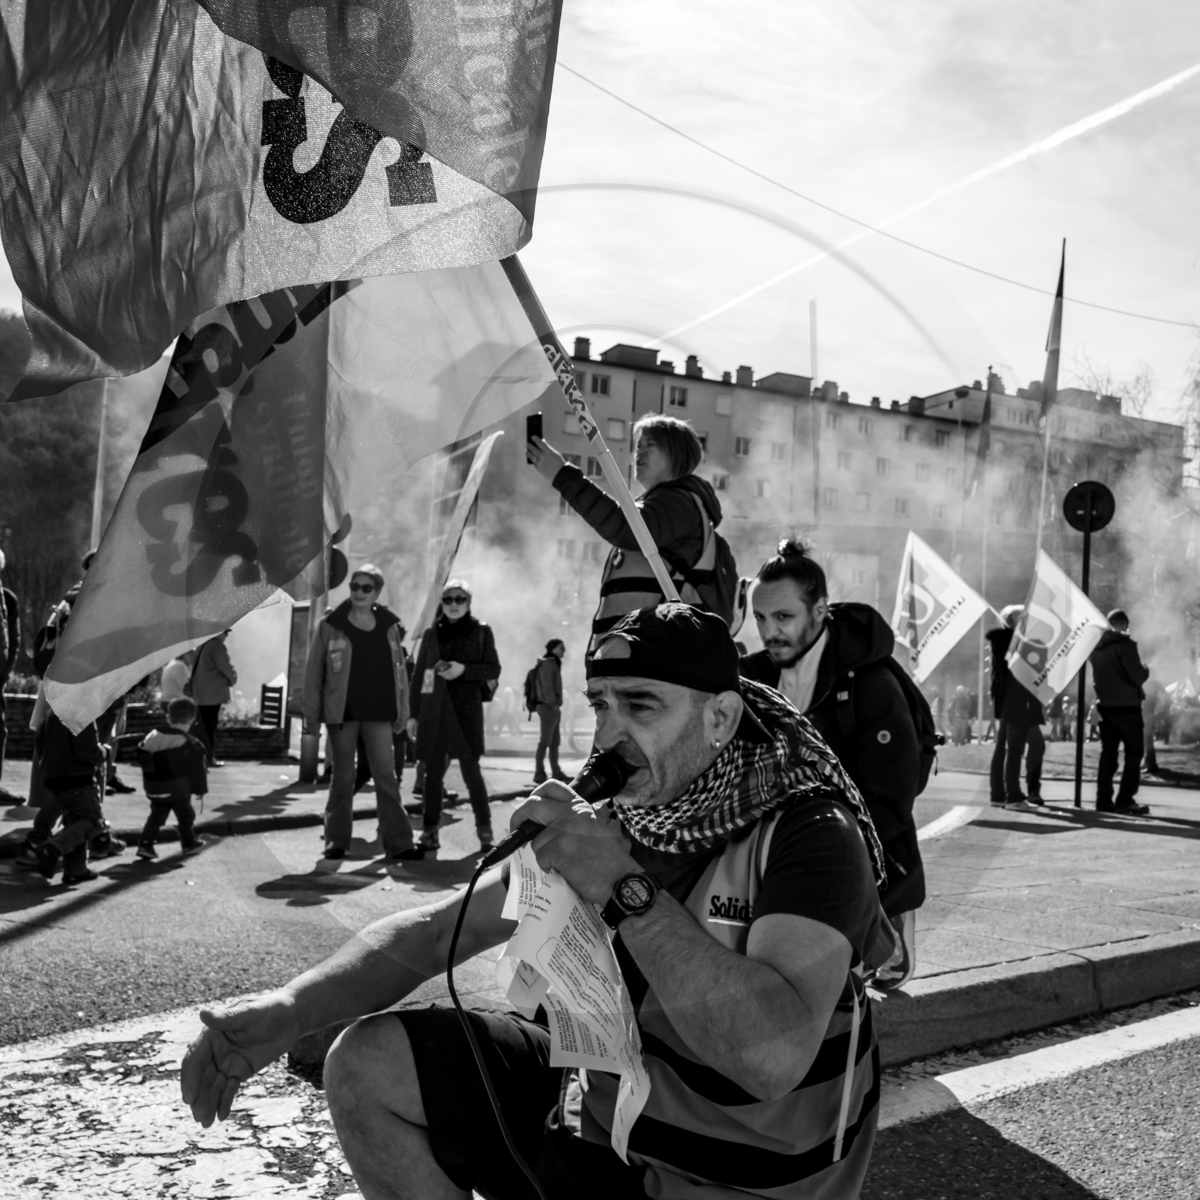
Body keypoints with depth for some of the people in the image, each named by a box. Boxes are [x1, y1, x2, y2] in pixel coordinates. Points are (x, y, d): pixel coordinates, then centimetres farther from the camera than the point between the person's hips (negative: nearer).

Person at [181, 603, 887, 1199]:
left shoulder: (810, 834, -22)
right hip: (604, 1109, 6)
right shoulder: (604, 819, -2)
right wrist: (291, 1009, -15)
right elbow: (437, 930, 0)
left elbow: (774, 1058, -37)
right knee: (370, 1065, -3)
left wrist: (629, 890, -37)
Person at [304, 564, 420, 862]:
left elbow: (399, 670, 9)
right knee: (343, 777, 7)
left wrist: (402, 711, 5)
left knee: (386, 776, -2)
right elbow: (314, 671, 0)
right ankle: (336, 841, 17)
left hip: (378, 712, 1)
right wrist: (312, 714, -3)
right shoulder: (331, 625, 0)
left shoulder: (389, 625, 6)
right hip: (342, 712, -1)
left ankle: (399, 843, -2)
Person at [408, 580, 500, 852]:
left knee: (471, 770, -5)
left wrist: (464, 669, -11)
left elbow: (494, 669, 5)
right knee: (433, 772, 3)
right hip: (434, 710, 2)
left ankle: (485, 829, 3)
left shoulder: (481, 632, 6)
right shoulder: (432, 634, 11)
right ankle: (430, 830, 9)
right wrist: (413, 714, 7)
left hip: (467, 709, -2)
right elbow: (419, 675, 11)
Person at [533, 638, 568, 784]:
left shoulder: (554, 664, 18)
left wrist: (556, 704, 14)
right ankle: (539, 773, -8)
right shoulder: (547, 664, -12)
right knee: (545, 741, -9)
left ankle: (556, 771, 19)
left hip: (553, 708, 10)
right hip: (548, 707, -10)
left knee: (555, 742, 13)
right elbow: (547, 687, -18)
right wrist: (553, 703, -19)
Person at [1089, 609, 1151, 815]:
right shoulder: (1125, 645, -13)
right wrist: (1145, 669, 4)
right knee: (1134, 753, 1)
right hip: (1126, 705, -6)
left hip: (1105, 705, 7)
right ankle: (1125, 800, -6)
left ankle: (1104, 800, 8)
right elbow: (1138, 676, -15)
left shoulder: (1096, 646, 9)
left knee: (1108, 752, 10)